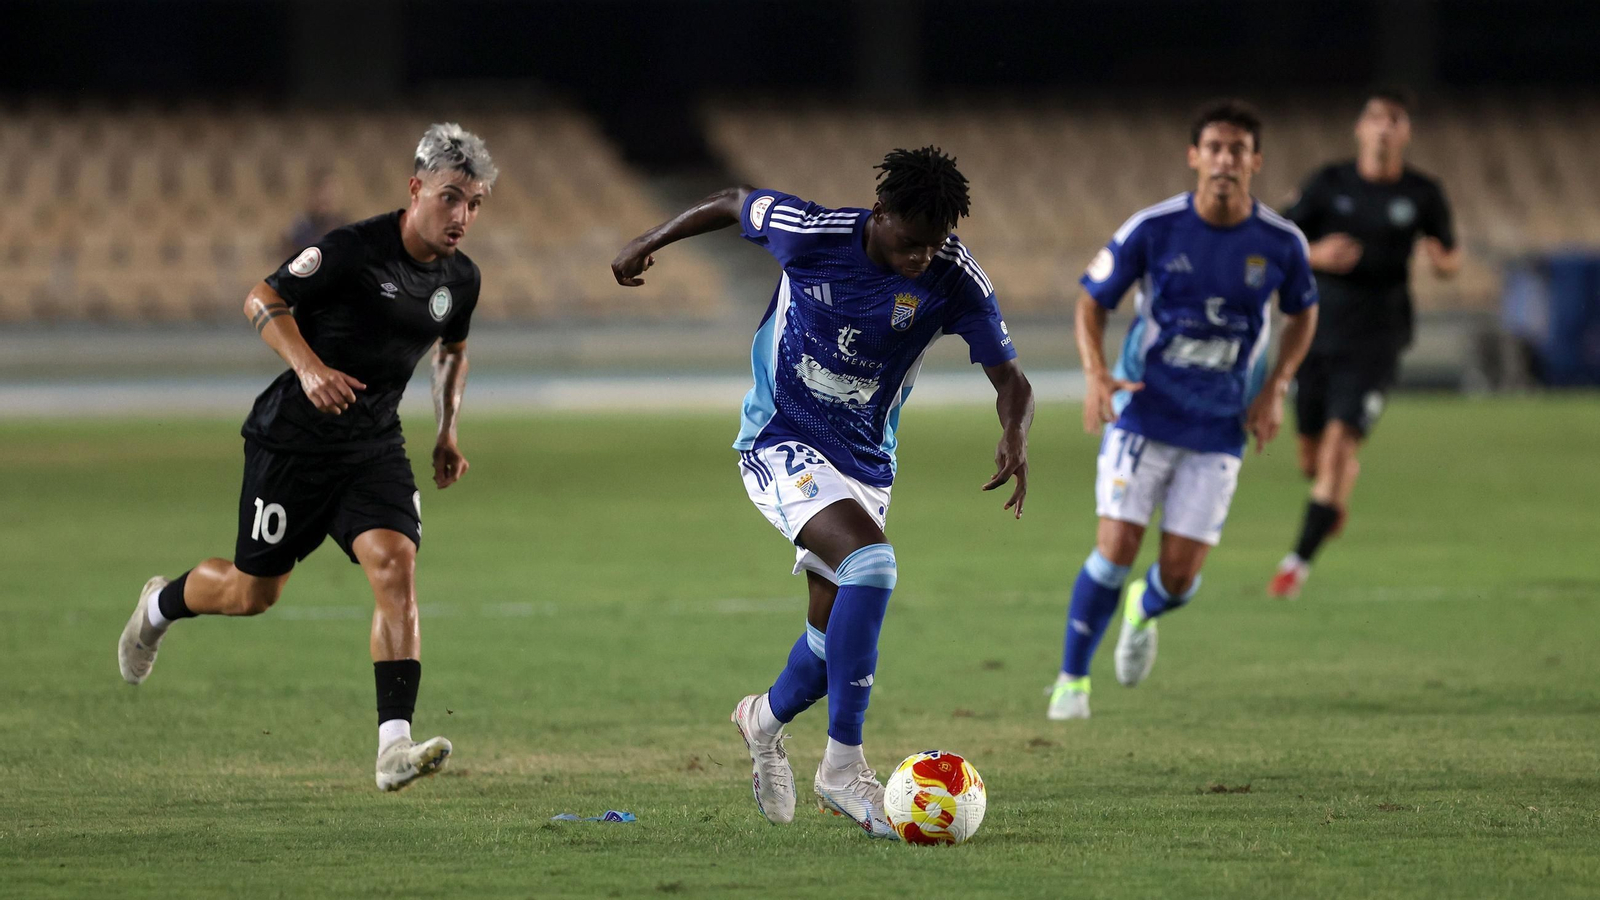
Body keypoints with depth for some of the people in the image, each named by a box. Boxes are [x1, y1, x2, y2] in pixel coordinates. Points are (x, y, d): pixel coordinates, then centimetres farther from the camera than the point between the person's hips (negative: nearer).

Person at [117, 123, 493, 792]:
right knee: (253, 593, 7)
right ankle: (159, 607, 42)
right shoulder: (353, 249, -19)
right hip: (295, 437, -5)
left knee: (395, 564, -19)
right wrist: (310, 366, -30)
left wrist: (448, 433, 14)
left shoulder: (460, 278, 2)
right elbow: (263, 300, -15)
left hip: (376, 446, 5)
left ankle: (394, 747, -24)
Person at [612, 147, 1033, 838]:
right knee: (871, 561, -29)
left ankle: (766, 718, 45)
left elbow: (1008, 377, -12)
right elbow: (733, 203, 1)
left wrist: (1014, 438, -34)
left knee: (836, 637, 8)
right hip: (781, 444, -4)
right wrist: (647, 244, 13)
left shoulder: (954, 278, -15)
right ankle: (843, 766, -25)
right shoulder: (808, 232, -19)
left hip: (866, 463, 4)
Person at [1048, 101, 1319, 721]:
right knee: (1116, 549, -13)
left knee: (1180, 575, -3)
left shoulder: (1281, 243, -6)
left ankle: (1144, 611, 35)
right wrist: (1096, 375, -17)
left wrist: (1275, 389, 0)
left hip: (1219, 431, 1)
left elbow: (1303, 313, 14)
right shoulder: (1153, 229, -11)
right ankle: (1072, 680, 5)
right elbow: (1092, 301, 0)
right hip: (1144, 414, -1)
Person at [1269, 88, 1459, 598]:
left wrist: (1442, 261, -13)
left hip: (1376, 340, -2)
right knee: (1312, 455, 8)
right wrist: (1315, 255, -20)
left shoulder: (1423, 195, 1)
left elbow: (1451, 259, 12)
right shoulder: (1329, 184, 0)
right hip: (1318, 330, 2)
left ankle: (1300, 560, -12)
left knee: (1341, 441, -17)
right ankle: (1337, 500, 45)